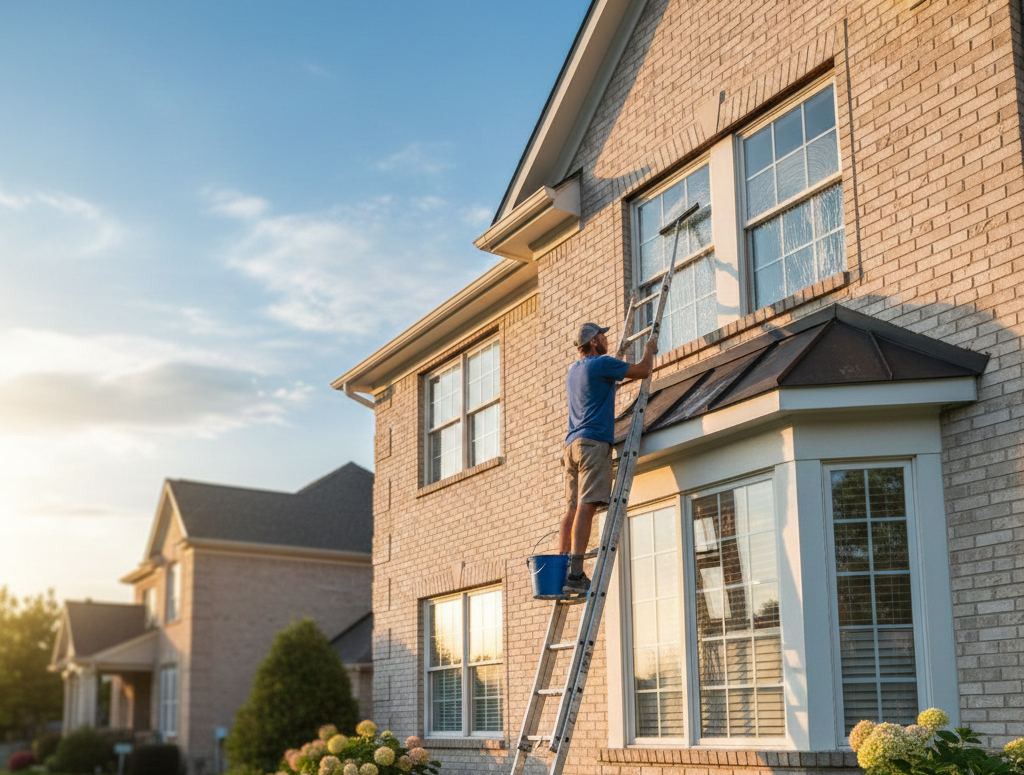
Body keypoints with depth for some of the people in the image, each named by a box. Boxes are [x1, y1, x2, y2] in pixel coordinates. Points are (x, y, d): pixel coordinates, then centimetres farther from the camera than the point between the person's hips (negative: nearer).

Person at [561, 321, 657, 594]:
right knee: (586, 506, -15)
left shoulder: (573, 370, 23)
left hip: (572, 444, 9)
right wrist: (649, 351, 20)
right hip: (593, 442, -9)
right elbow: (642, 370, 1)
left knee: (573, 510, 3)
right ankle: (576, 574, -24)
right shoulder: (602, 364, -2)